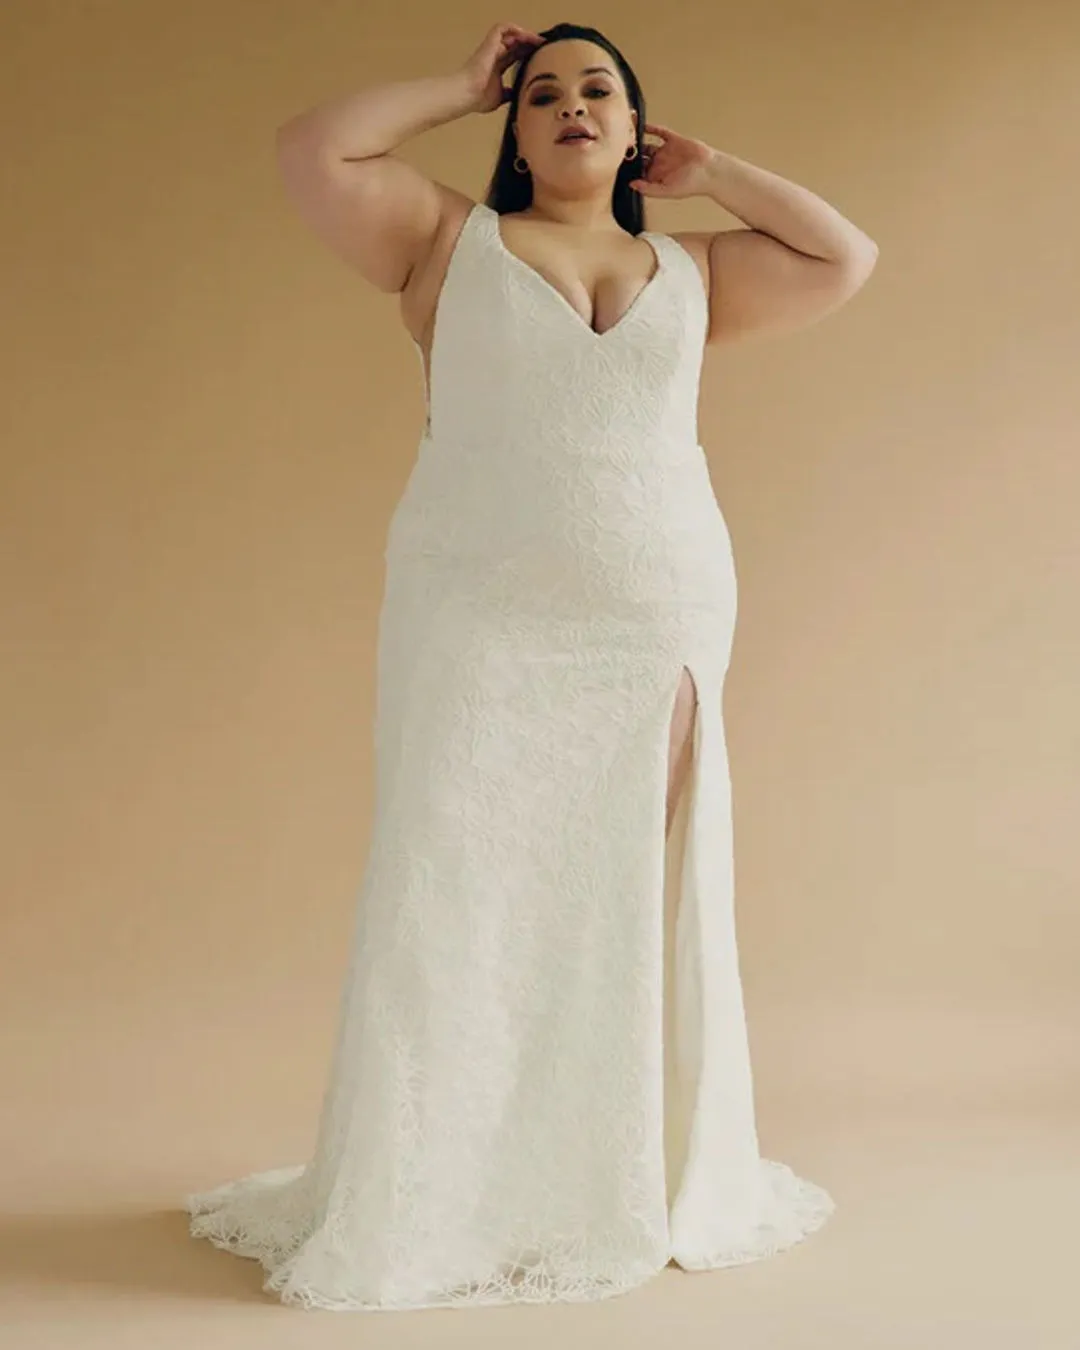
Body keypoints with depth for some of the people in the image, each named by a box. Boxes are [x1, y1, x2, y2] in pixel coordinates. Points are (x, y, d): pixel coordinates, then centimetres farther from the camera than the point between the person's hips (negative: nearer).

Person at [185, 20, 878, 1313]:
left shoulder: (693, 271, 18)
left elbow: (845, 258, 15)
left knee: (639, 901, 5)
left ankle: (641, 1181, 16)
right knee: (457, 899, -5)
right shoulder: (450, 239, 10)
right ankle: (419, 1207, 3)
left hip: (662, 625, 3)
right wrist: (458, 87, 11)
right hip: (480, 623, -2)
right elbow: (311, 149, 0)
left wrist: (709, 171, 19)